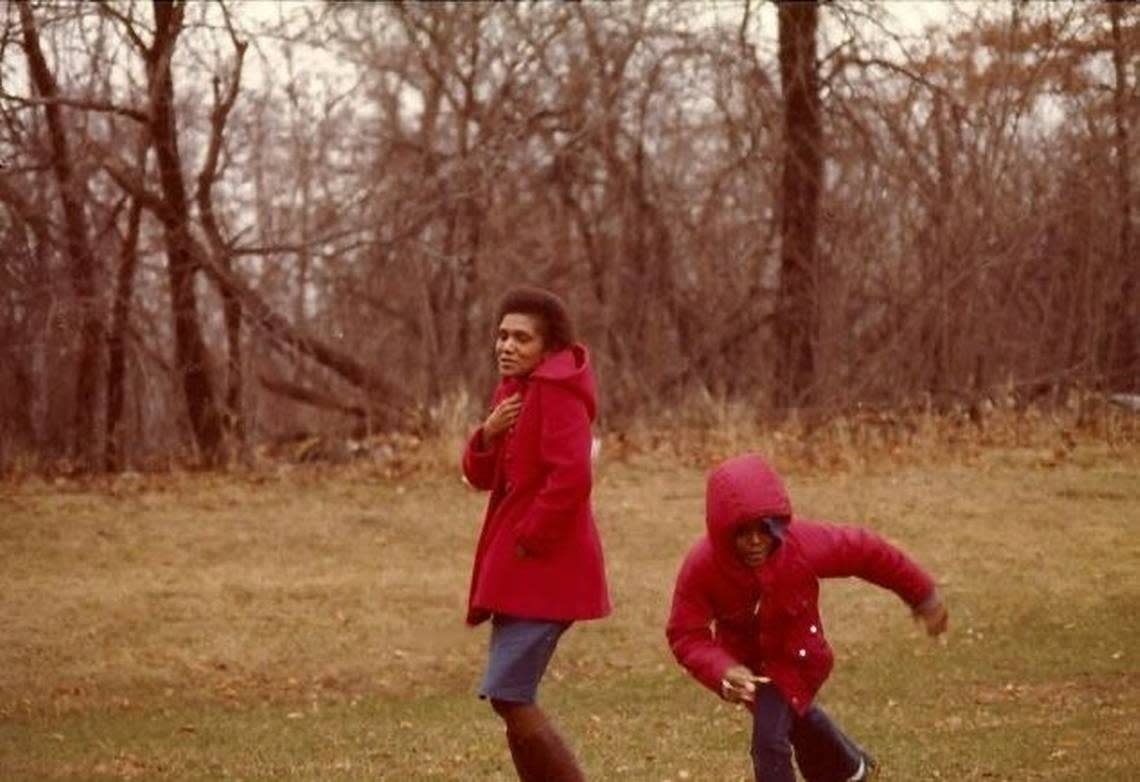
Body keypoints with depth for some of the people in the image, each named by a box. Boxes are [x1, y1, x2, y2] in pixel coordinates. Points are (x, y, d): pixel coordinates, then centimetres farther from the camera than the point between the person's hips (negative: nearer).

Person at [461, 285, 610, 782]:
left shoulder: (557, 390, -14)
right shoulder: (514, 388, 15)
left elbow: (571, 477, -25)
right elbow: (481, 476, 14)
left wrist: (530, 539, -18)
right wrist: (488, 435, -6)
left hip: (546, 568, -10)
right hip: (519, 571, 10)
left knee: (508, 695, -13)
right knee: (512, 699, 12)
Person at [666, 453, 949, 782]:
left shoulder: (804, 542, -36)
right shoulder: (702, 566, -35)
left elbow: (867, 552, -20)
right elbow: (686, 635, -28)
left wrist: (923, 595, -7)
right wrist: (722, 672, -48)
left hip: (793, 656, -2)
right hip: (745, 661, 3)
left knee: (770, 742, -15)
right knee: (797, 715, 27)